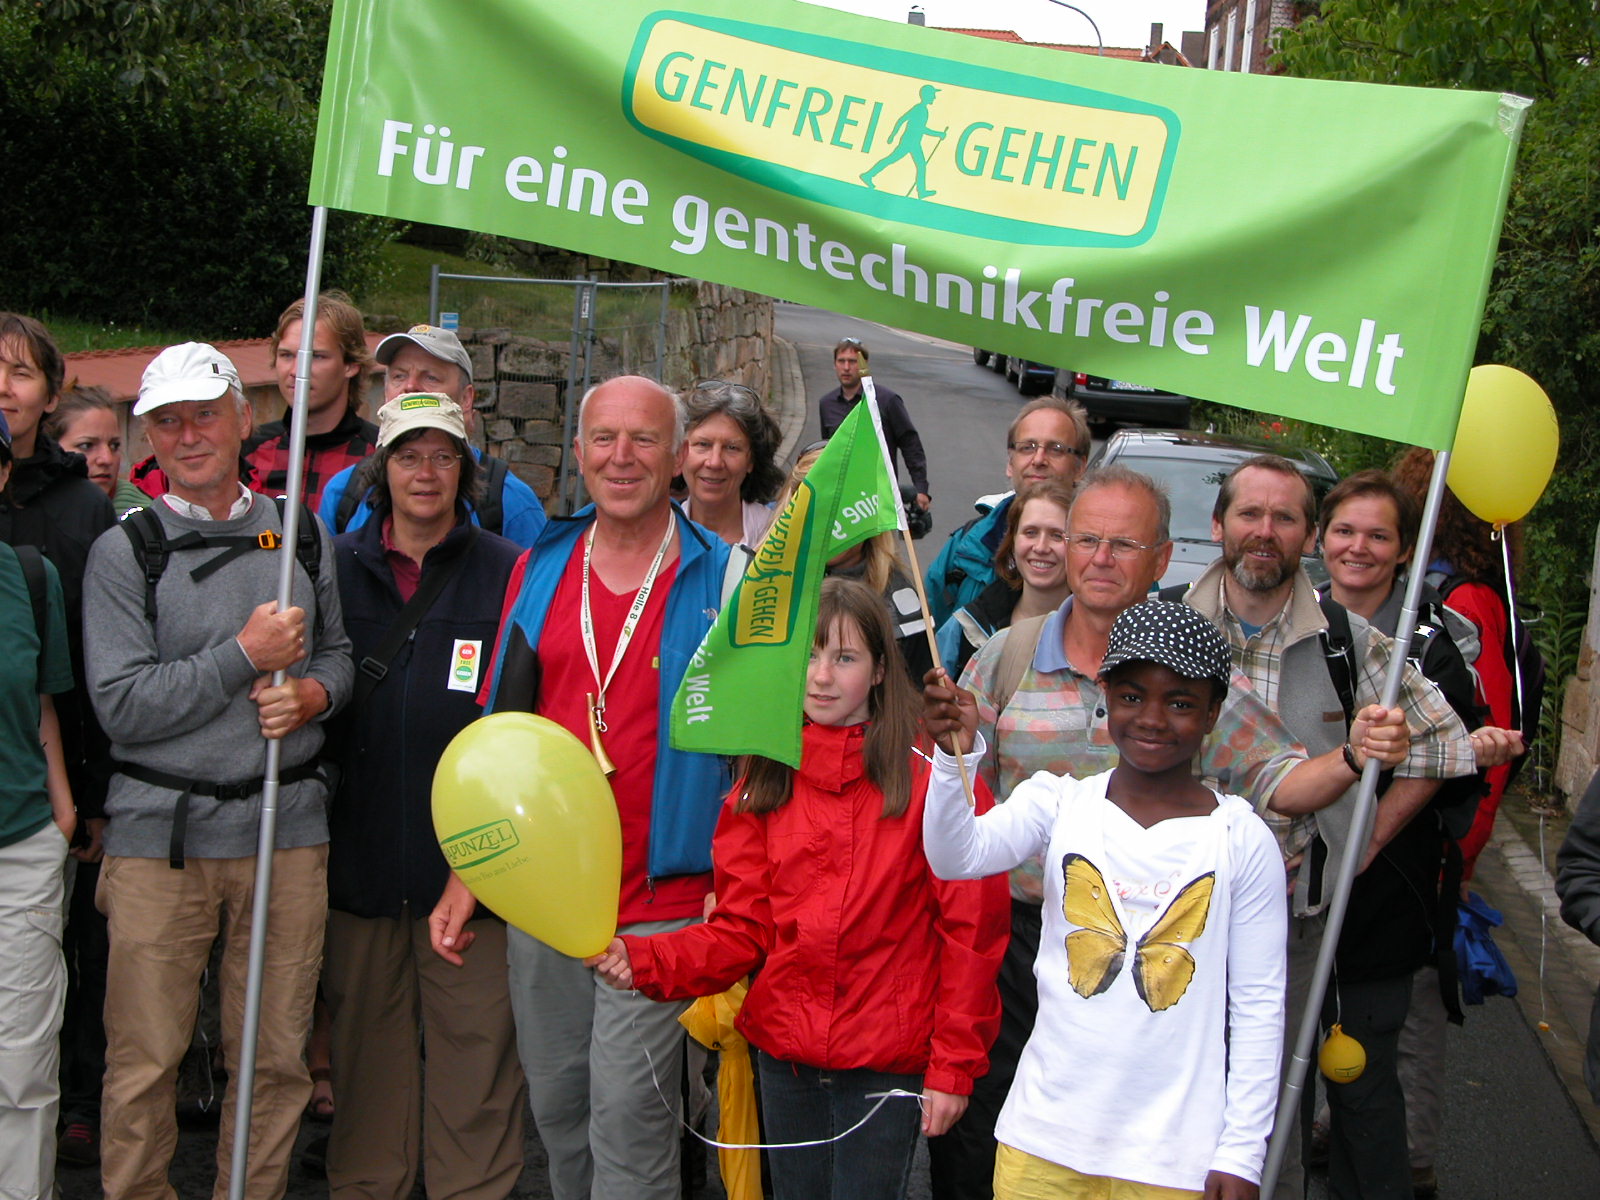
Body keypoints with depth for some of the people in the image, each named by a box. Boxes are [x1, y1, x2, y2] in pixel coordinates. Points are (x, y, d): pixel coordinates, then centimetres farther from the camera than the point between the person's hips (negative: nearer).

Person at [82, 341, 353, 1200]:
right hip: (160, 837, -2)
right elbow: (121, 704, -8)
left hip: (287, 826, 3)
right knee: (144, 1060, 1)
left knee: (277, 1057, 7)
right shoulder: (124, 552, 0)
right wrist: (243, 656, -11)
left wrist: (311, 694, -3)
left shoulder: (303, 534, 10)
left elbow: (338, 652, 19)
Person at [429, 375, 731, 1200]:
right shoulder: (540, 569, 8)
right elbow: (499, 729, 13)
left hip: (662, 902, -4)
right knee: (555, 1101, 13)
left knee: (627, 1109, -6)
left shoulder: (721, 578, -4)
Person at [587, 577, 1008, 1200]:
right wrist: (644, 960, -14)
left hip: (887, 1062, -4)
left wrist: (953, 1066, -10)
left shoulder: (930, 772, -8)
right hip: (784, 1054, 4)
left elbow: (972, 927, -8)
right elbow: (742, 929, 2)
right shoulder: (765, 783, 6)